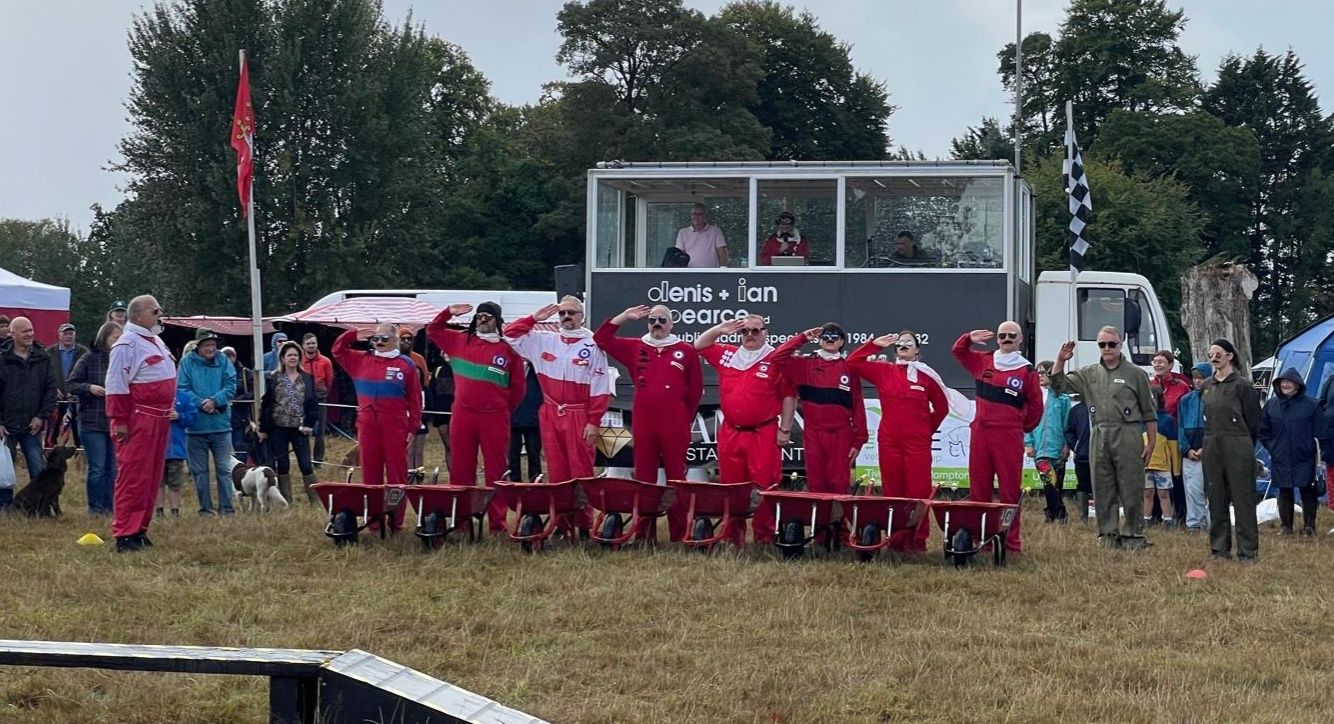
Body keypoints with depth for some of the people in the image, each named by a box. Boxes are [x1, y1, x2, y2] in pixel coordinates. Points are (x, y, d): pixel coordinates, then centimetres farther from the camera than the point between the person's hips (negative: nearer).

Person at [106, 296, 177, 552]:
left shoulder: (157, 343, 18)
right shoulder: (126, 345, -13)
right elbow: (116, 385, -17)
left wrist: (169, 410, 21)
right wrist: (120, 421, -20)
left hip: (159, 420, 9)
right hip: (137, 422, -9)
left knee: (151, 477, 12)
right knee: (133, 478, -9)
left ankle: (139, 529, 19)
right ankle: (124, 534, -8)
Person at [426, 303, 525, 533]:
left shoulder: (508, 348, 3)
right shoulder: (460, 341, 10)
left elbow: (518, 385, 8)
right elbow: (433, 331, 23)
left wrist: (504, 410, 8)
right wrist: (448, 313, 10)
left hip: (494, 419, -3)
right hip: (462, 416, 3)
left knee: (496, 472, 0)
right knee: (460, 470, 5)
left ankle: (498, 523, 2)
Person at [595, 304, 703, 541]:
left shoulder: (686, 351, 6)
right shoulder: (635, 348, 11)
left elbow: (695, 388, 10)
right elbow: (601, 338, 12)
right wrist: (624, 316, 5)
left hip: (674, 427, -2)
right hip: (643, 425, 2)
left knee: (676, 478, 1)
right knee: (644, 479, 4)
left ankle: (680, 535, 3)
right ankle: (644, 535, 8)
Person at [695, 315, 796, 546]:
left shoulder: (775, 360, -2)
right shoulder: (727, 355, 12)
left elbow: (789, 396, -2)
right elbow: (699, 345, 21)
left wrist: (785, 429, -5)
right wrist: (720, 330, 5)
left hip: (764, 435, -5)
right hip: (730, 433, 5)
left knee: (764, 488, -6)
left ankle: (764, 536, -1)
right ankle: (733, 535, 16)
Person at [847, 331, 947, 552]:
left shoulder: (925, 376, 2)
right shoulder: (883, 371, 6)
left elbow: (942, 407, 12)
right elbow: (853, 362, 3)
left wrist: (928, 429, 11)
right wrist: (875, 344, -2)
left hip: (917, 443, -2)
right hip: (889, 441, 2)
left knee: (919, 491, -4)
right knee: (892, 490, 4)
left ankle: (918, 539, 1)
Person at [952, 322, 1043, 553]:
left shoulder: (1027, 370, 2)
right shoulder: (983, 361, 10)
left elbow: (1035, 405, 9)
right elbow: (958, 352, 23)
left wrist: (1025, 427, 15)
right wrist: (969, 339, 4)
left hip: (1009, 437, -3)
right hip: (980, 433, 3)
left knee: (1010, 490, -2)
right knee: (978, 489, 5)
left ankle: (1011, 540, 0)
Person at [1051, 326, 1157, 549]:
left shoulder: (1135, 374, 5)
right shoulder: (1089, 374, 15)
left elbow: (1149, 412, 5)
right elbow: (1059, 384, 13)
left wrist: (1151, 443, -1)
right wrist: (1061, 360, -1)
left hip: (1128, 436, -4)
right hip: (1099, 438, 4)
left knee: (1131, 490, -3)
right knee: (1102, 490, 6)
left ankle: (1133, 536, 3)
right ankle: (1108, 535, 13)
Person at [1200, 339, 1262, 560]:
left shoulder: (1242, 385, -6)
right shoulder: (1207, 385, 12)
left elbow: (1252, 420, -3)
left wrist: (1244, 445, 2)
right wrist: (1210, 439, 16)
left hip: (1238, 448, -6)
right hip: (1211, 448, 6)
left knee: (1243, 499, -4)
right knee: (1216, 499, 9)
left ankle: (1247, 550, -2)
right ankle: (1219, 548, 15)